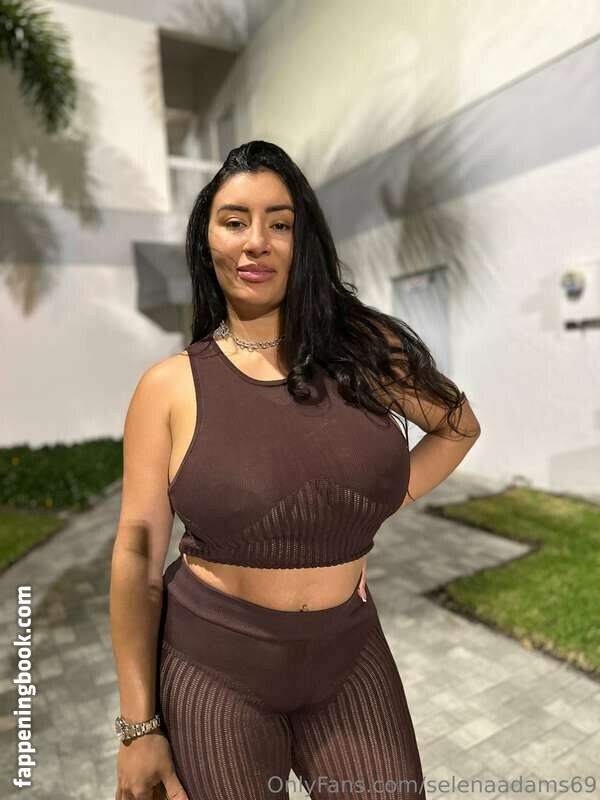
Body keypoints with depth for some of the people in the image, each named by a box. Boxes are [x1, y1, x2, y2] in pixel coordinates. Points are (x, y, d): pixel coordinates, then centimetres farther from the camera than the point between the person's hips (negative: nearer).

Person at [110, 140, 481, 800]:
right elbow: (138, 553, -7)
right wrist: (139, 726, -4)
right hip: (212, 667, -1)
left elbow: (457, 425, 10)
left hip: (349, 657, 2)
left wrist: (377, 509, -2)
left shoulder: (367, 349, -7)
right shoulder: (169, 387, -11)